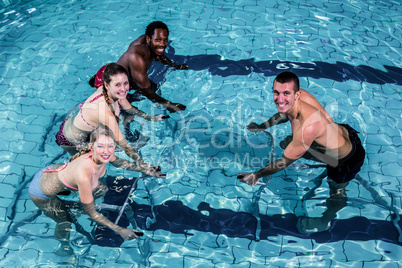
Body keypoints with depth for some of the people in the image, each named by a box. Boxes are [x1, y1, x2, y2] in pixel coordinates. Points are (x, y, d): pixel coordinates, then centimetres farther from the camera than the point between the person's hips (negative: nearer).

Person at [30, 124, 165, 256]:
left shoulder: (103, 156, -23)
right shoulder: (84, 174, -43)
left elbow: (118, 162, 4)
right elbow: (92, 214, -29)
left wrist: (148, 172, 9)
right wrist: (120, 230, -25)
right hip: (41, 190, -7)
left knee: (102, 190, 9)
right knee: (65, 221, 4)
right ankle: (63, 246, 38)